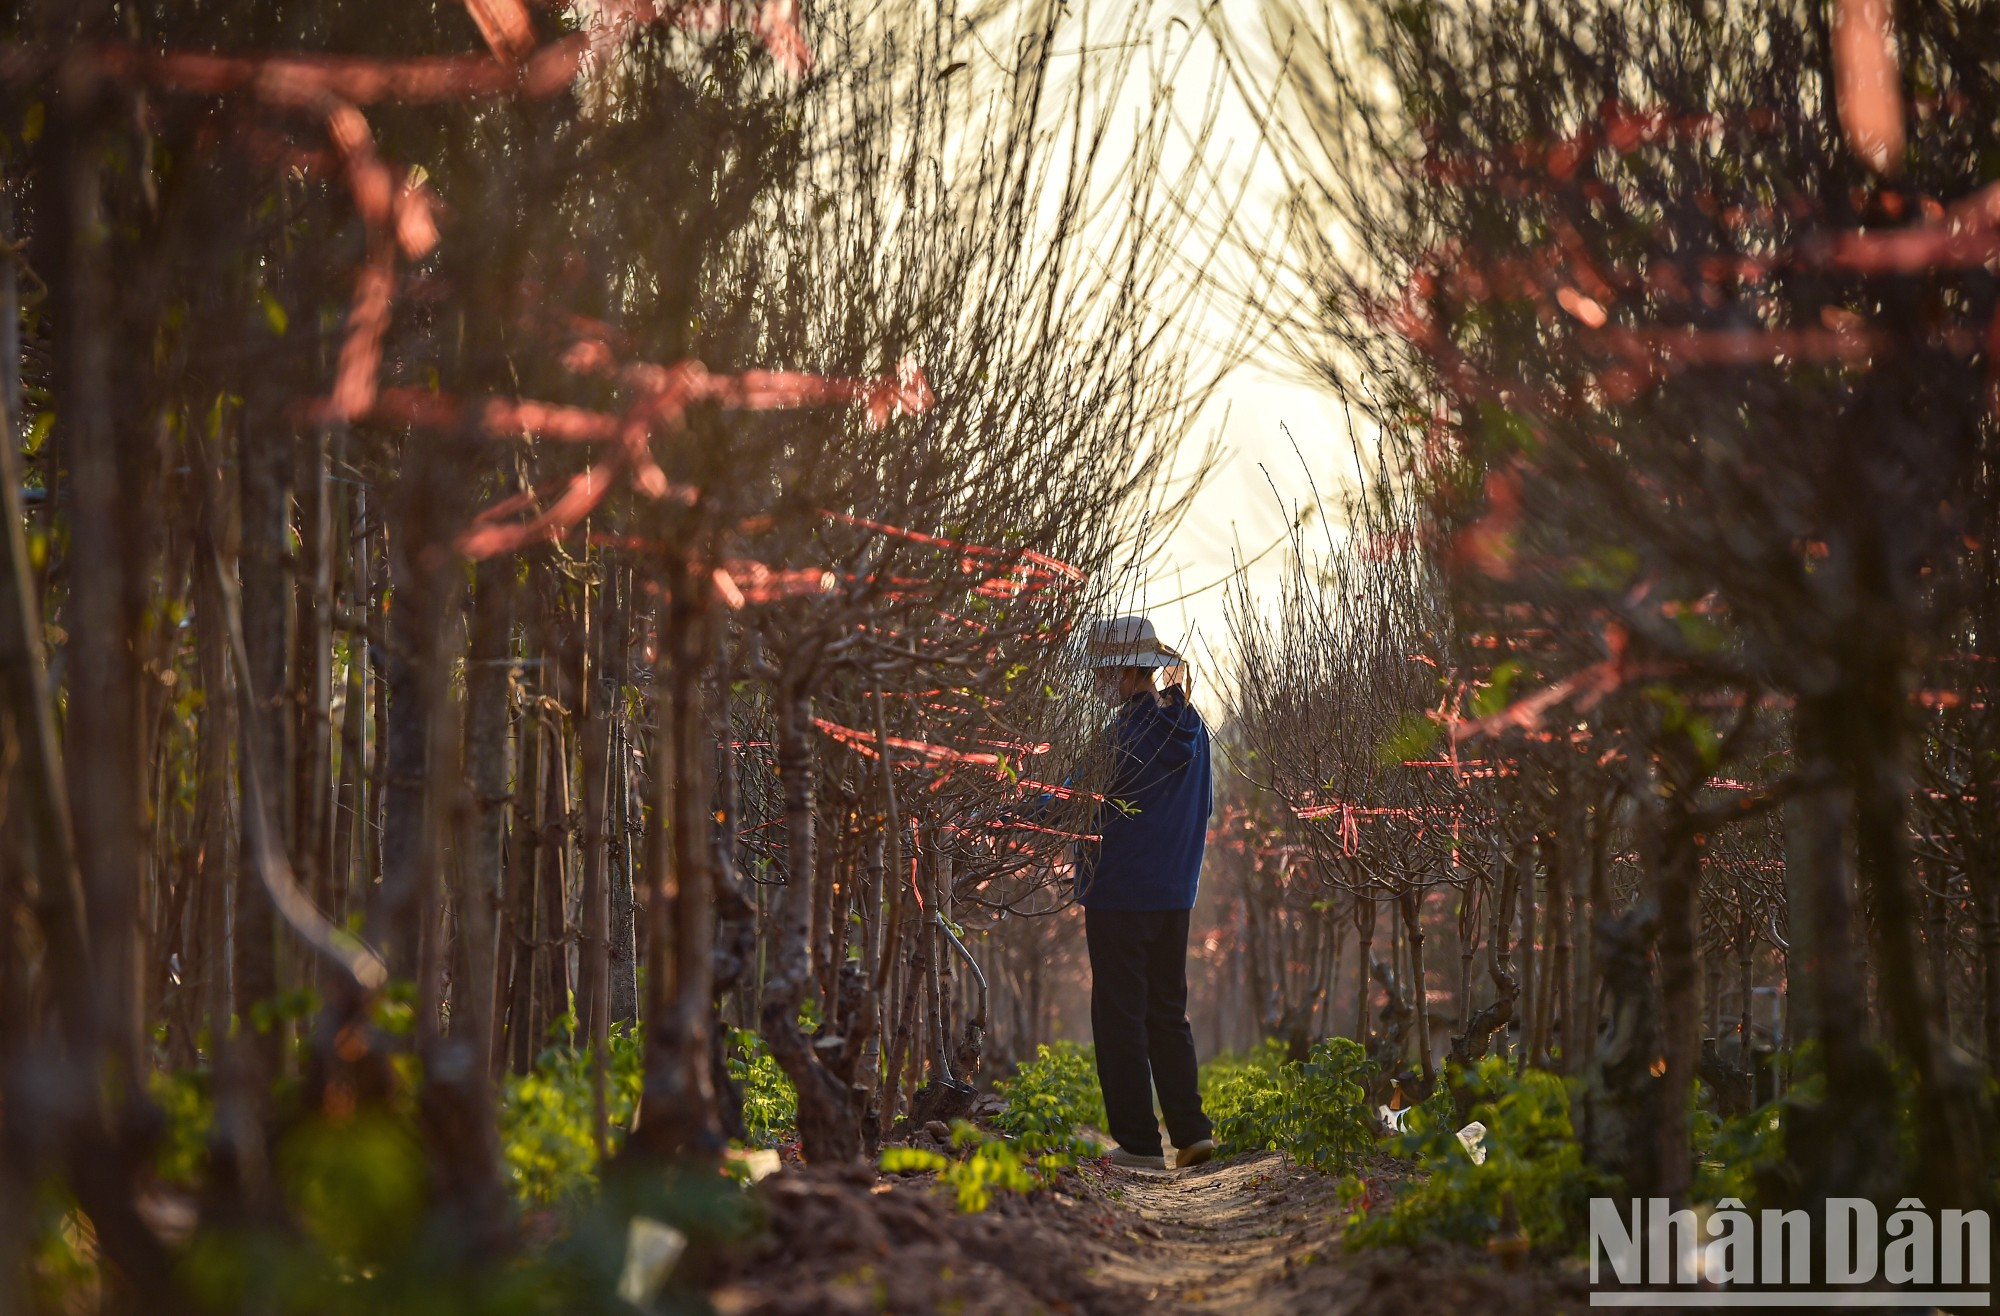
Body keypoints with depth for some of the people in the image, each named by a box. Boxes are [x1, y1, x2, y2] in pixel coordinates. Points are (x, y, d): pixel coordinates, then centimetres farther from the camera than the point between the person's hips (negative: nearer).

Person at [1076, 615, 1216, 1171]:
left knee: (1121, 1018, -1)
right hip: (1175, 895, 8)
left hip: (1119, 894, -7)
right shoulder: (1191, 725, 7)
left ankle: (1139, 1142, 0)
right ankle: (1191, 1131, 10)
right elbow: (1202, 806, 17)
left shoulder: (1127, 731, -17)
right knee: (1168, 1014, 15)